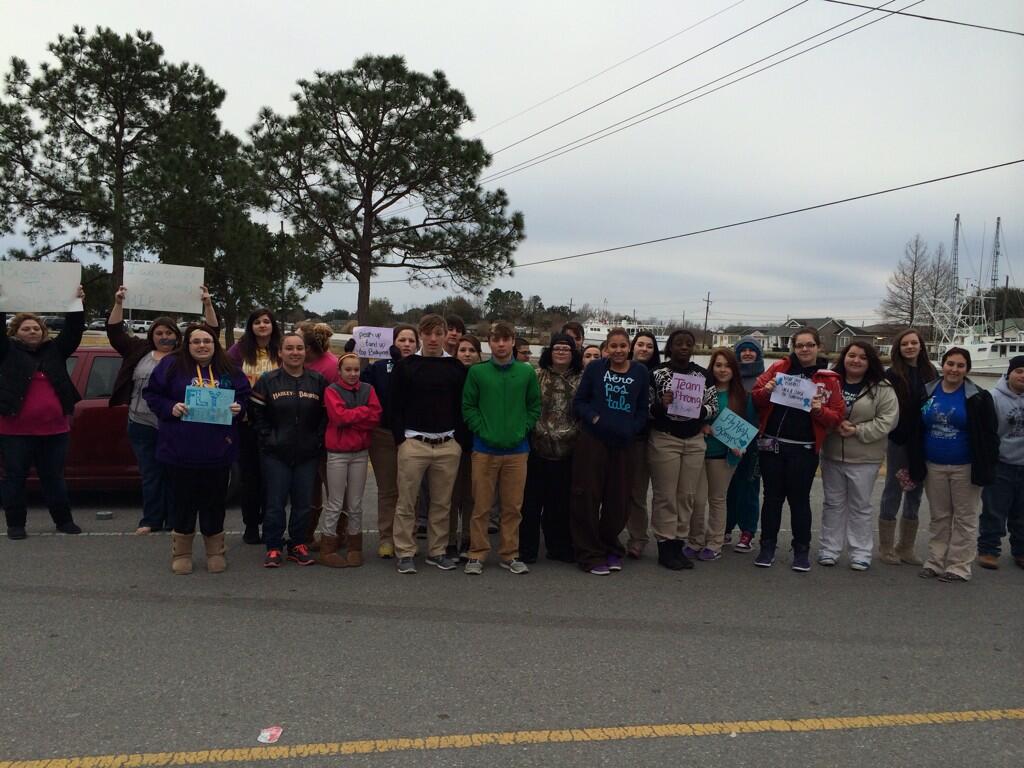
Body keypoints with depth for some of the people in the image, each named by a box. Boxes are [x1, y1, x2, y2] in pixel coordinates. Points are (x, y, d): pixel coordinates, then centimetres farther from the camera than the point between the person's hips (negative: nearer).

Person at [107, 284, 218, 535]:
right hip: (142, 425, 3)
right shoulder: (139, 351, 11)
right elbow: (115, 332, 11)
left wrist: (208, 304, -9)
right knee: (150, 474, 9)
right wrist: (118, 304, 1)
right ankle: (151, 520, 16)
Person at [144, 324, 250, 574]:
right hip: (181, 450, -2)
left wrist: (237, 408, -7)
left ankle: (215, 551, 24)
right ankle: (181, 552, 21)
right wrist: (170, 408, -13)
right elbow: (151, 394, 4)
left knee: (214, 501, 9)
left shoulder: (229, 370, 7)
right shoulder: (171, 366, 1)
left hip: (218, 451, 2)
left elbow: (245, 395, 14)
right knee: (184, 500, 6)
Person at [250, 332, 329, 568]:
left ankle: (299, 545, 20)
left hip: (308, 454, 2)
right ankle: (273, 548, 11)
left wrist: (318, 439, -2)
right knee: (275, 502, 0)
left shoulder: (318, 381, 4)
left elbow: (326, 414, 6)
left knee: (303, 502, 7)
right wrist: (268, 439, -5)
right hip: (276, 454, -1)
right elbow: (256, 413, 2)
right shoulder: (268, 381, 1)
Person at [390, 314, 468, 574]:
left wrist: (459, 440, 2)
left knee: (442, 503, 8)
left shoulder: (456, 368, 8)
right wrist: (401, 440, -5)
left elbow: (462, 407, 10)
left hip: (448, 445, 2)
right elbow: (396, 406, 1)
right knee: (407, 502, 1)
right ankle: (405, 553, 11)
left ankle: (437, 552, 20)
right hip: (413, 443, -2)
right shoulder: (405, 366, 2)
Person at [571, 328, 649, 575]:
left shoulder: (640, 372, 6)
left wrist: (631, 429, -7)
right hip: (592, 441, -2)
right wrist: (595, 419, -14)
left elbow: (643, 409, 9)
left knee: (618, 499, 8)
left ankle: (611, 549, 28)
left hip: (623, 444, 2)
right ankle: (591, 555, 11)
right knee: (588, 498, 0)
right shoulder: (595, 368, 2)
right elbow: (579, 402, 3)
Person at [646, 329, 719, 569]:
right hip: (664, 440, -3)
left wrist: (700, 410, -12)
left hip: (694, 441, 4)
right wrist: (661, 405, -21)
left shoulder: (703, 374, 7)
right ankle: (665, 547, 5)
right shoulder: (657, 374, -2)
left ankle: (680, 544, 16)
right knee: (666, 495, -2)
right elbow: (644, 408, -2)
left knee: (688, 495, 6)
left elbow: (714, 407, 9)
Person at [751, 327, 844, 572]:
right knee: (772, 496, 10)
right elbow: (755, 397, 6)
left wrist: (820, 410, -19)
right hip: (771, 444, 1)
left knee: (799, 499, 6)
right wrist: (766, 391, -15)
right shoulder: (779, 368, 4)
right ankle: (768, 546, 21)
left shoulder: (828, 379, 1)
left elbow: (837, 416, 1)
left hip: (804, 449, -1)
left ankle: (801, 550, 19)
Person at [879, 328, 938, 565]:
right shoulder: (892, 375, -6)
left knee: (915, 495, 11)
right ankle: (886, 548, 14)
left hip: (925, 444, 4)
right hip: (899, 443, -4)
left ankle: (906, 548, 22)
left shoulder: (931, 373, 6)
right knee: (893, 493, 4)